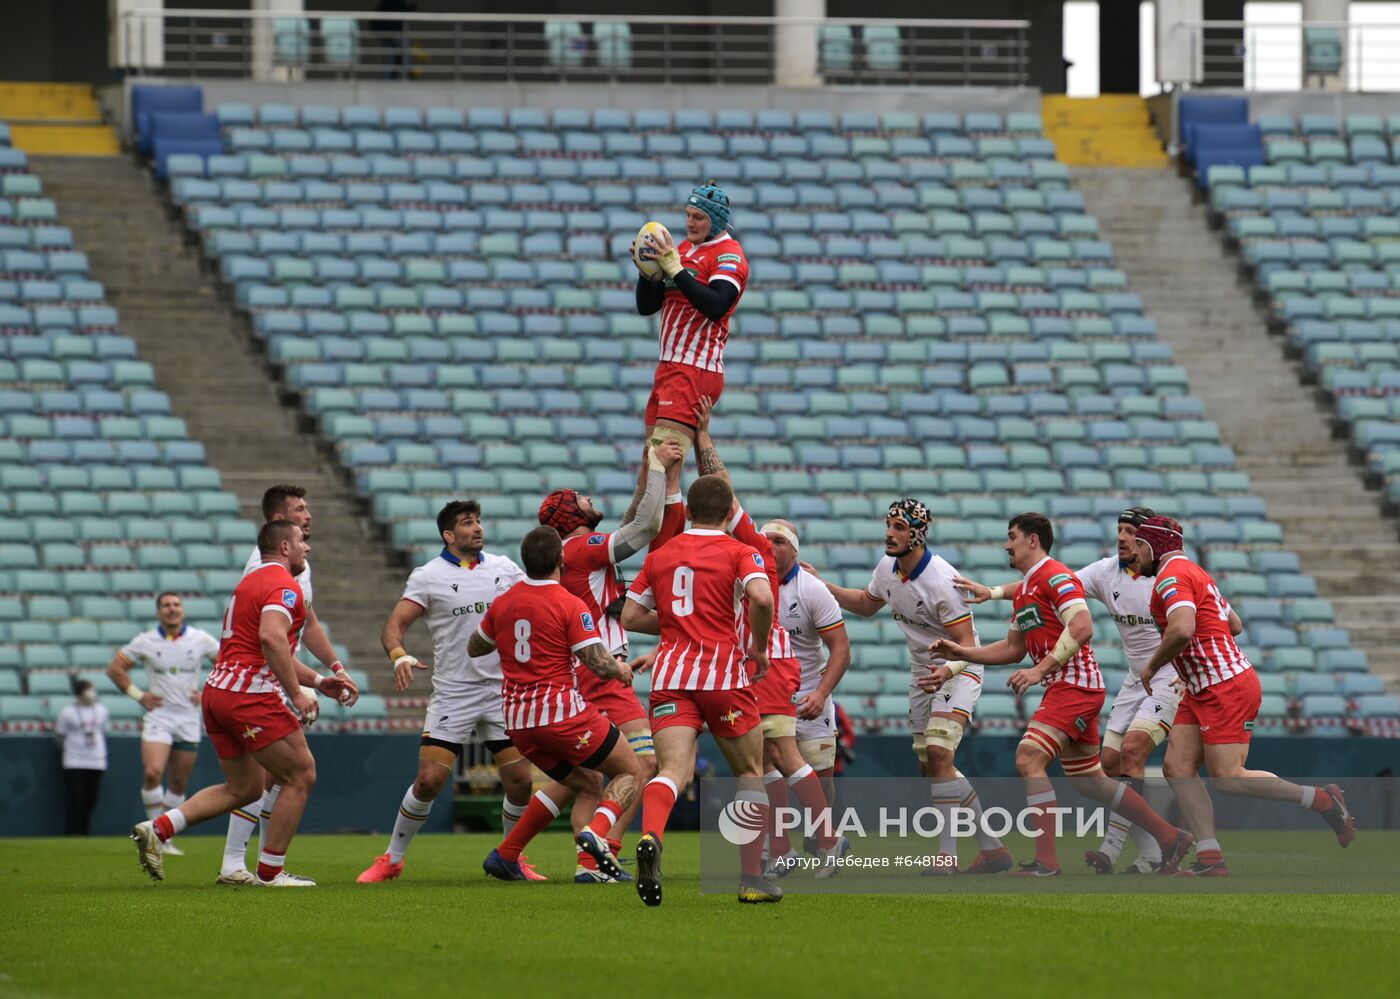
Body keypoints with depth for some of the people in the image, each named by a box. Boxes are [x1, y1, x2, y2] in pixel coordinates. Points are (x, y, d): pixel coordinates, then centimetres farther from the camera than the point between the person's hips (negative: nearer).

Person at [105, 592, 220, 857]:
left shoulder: (201, 640, 1)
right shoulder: (145, 642, -1)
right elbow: (115, 668, 8)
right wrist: (138, 695, -1)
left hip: (188, 718, 2)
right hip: (158, 716, -2)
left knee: (179, 782, 4)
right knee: (152, 772, -22)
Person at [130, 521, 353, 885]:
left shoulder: (252, 581, 23)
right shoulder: (284, 586, -9)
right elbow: (272, 638, -27)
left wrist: (317, 680, 28)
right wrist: (297, 692, -24)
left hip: (217, 691, 10)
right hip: (250, 695, -10)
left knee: (244, 788, 17)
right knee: (301, 776, 1)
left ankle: (158, 828, 7)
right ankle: (270, 871, 3)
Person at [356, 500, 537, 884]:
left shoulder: (503, 568, 7)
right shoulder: (428, 576, -3)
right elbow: (394, 624, -6)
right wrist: (399, 655, -26)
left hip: (502, 690, 3)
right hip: (452, 694, -3)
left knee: (519, 780, -3)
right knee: (429, 780, -11)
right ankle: (392, 859, 7)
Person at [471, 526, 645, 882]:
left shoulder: (503, 603, 5)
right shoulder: (570, 605, -12)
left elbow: (474, 648, 20)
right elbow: (599, 663, -15)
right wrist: (622, 670, 7)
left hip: (518, 720, 7)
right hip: (563, 713, -7)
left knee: (580, 782, 26)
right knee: (631, 774, 8)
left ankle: (505, 855, 21)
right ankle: (596, 832, -21)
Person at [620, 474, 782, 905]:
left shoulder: (660, 556, 14)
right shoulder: (738, 552, 0)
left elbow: (630, 616, 16)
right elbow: (761, 597, -18)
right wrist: (759, 647, -2)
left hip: (671, 675, 3)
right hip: (723, 672, -3)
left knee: (674, 770, -11)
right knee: (751, 774, 14)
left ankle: (650, 837, -43)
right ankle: (752, 879, 12)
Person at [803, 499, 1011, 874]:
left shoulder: (941, 580, -27)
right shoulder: (888, 568, -4)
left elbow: (966, 643, -27)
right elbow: (866, 604, 19)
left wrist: (948, 671, -46)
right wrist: (822, 585, 10)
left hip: (958, 671, -8)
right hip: (923, 673, 8)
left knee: (938, 754, -24)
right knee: (931, 767, 7)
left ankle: (947, 854, -24)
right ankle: (992, 848, 16)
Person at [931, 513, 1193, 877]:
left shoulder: (1055, 576, -11)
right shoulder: (1023, 591, 20)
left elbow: (1082, 627, -24)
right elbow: (1012, 648, 27)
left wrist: (1042, 669, -27)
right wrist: (962, 653, 17)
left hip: (1075, 683, -10)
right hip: (1061, 687, 10)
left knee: (1029, 760, -19)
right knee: (1088, 781, 13)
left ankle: (1046, 861, -19)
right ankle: (1169, 836, 23)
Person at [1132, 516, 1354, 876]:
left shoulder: (1172, 576, -13)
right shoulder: (1193, 573, 20)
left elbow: (1181, 630, -29)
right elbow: (1234, 624, 27)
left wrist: (1151, 666, -14)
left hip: (1227, 687, -11)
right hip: (1202, 692, 11)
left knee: (1227, 779, -11)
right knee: (1177, 768, 1)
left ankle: (1322, 800, 0)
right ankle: (1210, 859, -4)